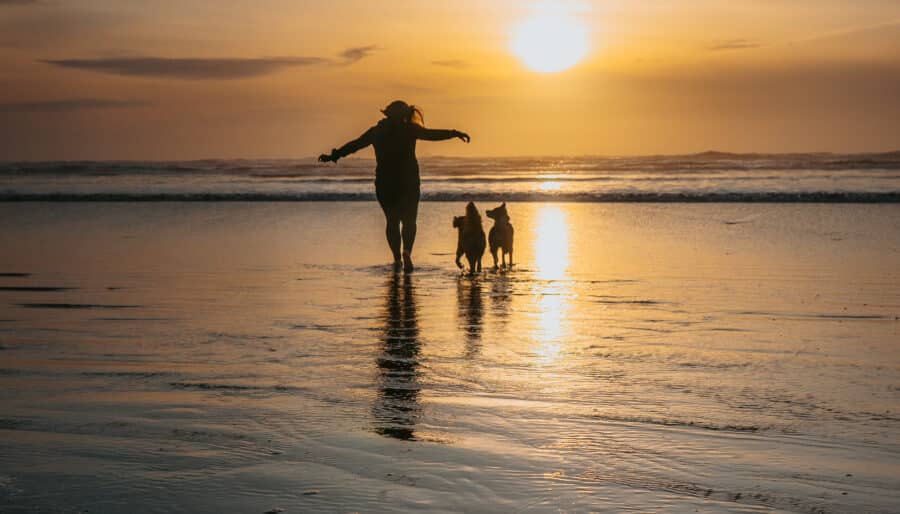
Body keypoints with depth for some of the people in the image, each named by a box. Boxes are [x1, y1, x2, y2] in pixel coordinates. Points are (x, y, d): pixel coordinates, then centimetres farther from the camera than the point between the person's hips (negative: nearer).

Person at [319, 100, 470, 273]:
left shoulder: (376, 131, 9)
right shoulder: (408, 129, -1)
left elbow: (354, 145, 16)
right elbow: (431, 134, -10)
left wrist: (333, 156, 25)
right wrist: (454, 133, -7)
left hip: (384, 182, 2)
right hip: (408, 181, -2)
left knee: (392, 220, 12)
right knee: (409, 220, 5)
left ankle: (397, 257, 0)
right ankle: (407, 251, -21)